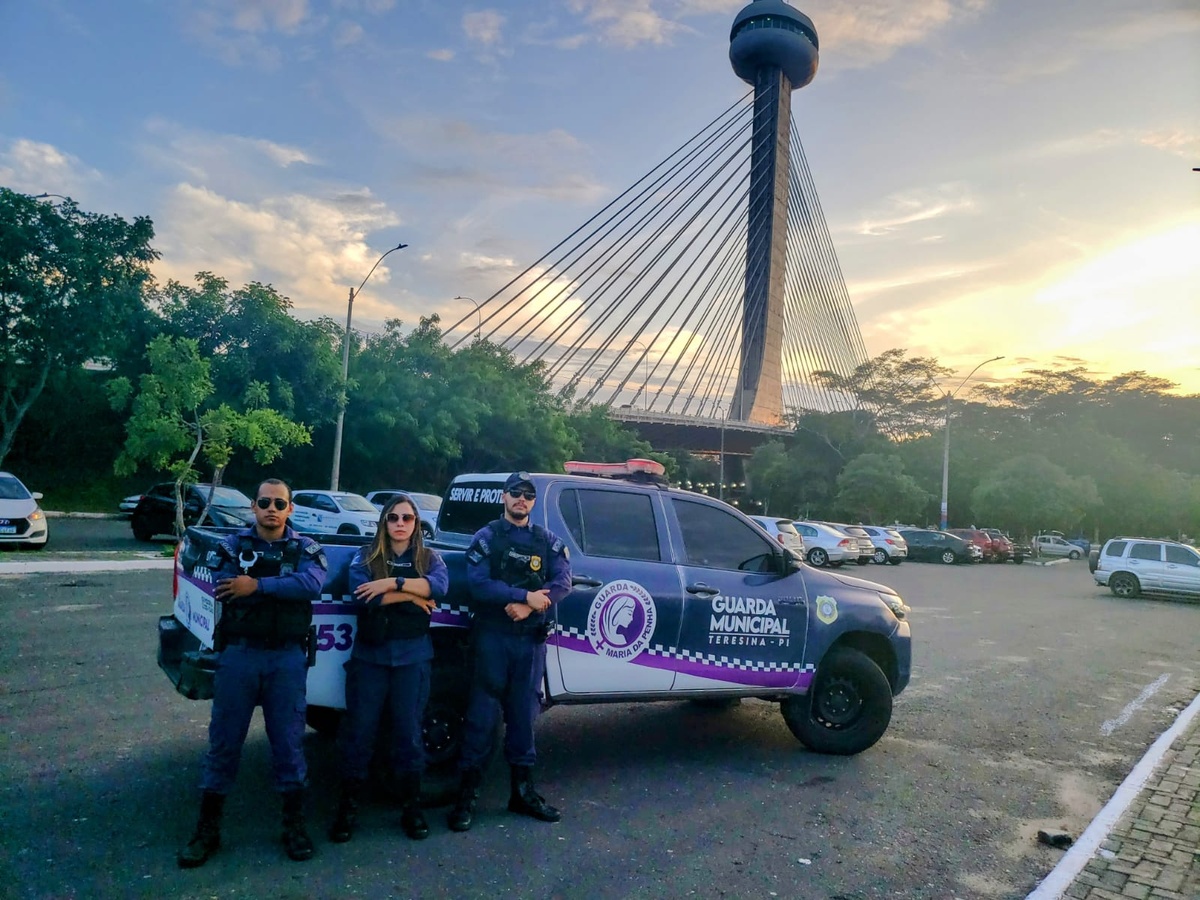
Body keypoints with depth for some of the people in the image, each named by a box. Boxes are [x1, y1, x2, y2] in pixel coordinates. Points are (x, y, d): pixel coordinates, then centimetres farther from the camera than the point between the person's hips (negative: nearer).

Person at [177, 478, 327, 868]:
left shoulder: (306, 549, 3)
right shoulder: (233, 545, 4)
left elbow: (312, 584, -18)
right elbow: (225, 590, -13)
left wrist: (258, 585, -20)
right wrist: (283, 586, -15)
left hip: (287, 657, 0)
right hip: (239, 653, 1)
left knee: (288, 741, 7)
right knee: (223, 742, 8)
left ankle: (294, 824, 22)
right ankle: (208, 828, 22)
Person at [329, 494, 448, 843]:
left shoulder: (429, 557, 7)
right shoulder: (365, 556, 4)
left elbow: (439, 585, -15)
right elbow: (361, 596, -14)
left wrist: (392, 583, -22)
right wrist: (412, 595, -13)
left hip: (412, 656, 1)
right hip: (370, 654, 0)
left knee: (409, 731, 5)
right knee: (359, 730, 2)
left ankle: (412, 807, 18)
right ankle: (347, 806, 15)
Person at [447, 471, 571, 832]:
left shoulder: (548, 541, 9)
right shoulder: (487, 537, 0)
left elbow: (562, 582, -3)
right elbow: (478, 584, -13)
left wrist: (527, 606, -18)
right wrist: (526, 596, -20)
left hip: (532, 640, 3)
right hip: (492, 636, -3)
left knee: (523, 715, 11)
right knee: (482, 715, -1)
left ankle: (523, 790, 22)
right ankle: (467, 794, 8)